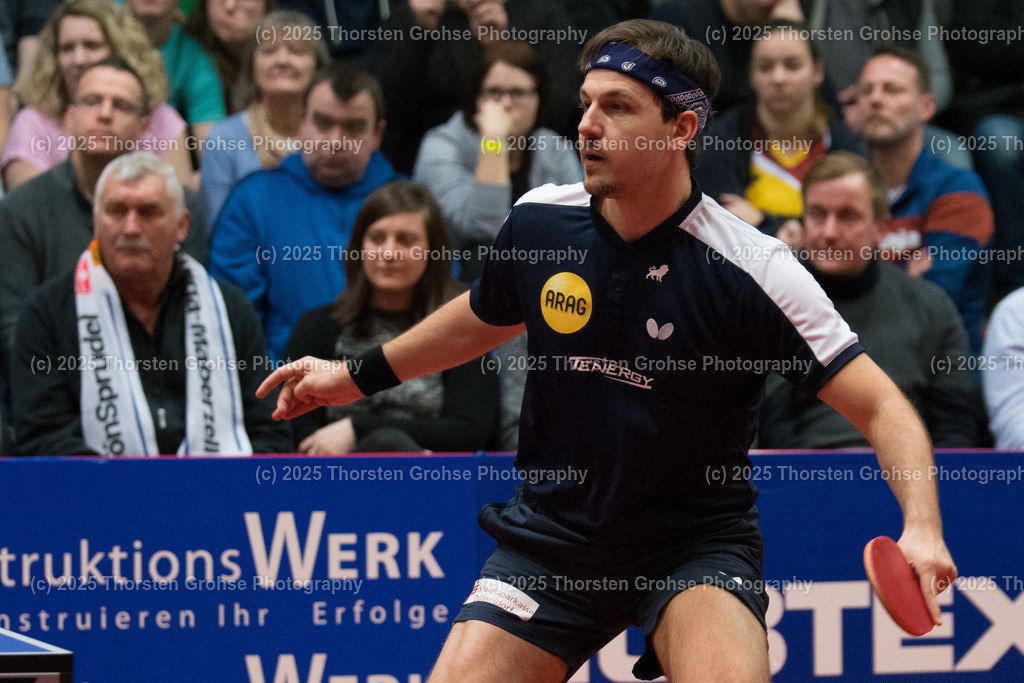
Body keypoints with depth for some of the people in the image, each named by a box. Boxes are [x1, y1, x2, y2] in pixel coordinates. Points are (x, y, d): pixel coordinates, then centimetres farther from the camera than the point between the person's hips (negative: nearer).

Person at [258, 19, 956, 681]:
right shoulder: (538, 221, -5)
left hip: (698, 543, -4)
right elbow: (485, 317, 19)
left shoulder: (753, 269, -18)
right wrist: (360, 373, 25)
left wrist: (921, 528, -33)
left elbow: (883, 407, -17)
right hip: (552, 534, 4)